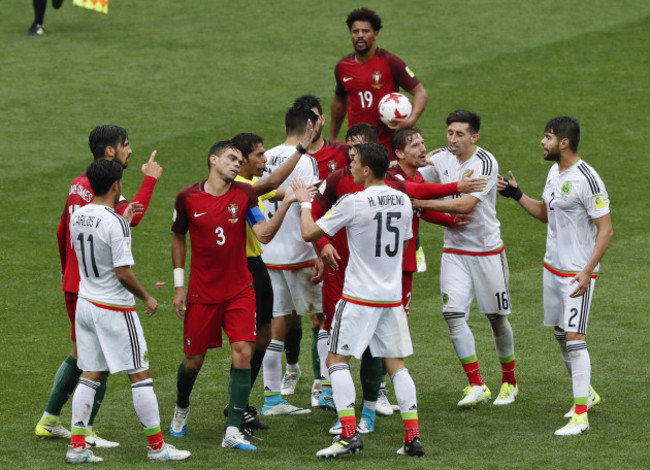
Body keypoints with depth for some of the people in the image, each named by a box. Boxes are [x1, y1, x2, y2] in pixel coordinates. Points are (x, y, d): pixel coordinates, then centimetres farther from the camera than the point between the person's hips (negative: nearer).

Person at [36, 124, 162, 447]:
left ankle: (48, 421, 24)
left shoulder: (79, 184, 11)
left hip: (74, 284, 9)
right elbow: (132, 216, -32)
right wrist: (149, 180, -22)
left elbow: (62, 232, 19)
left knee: (79, 354, 19)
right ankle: (86, 431, 1)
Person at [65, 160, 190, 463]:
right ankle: (157, 446, 8)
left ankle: (77, 446, 9)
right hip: (114, 309, -7)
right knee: (140, 375, 2)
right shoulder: (115, 223, -20)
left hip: (85, 302, 7)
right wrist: (146, 298, -5)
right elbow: (123, 272, -21)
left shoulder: (78, 217, 3)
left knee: (89, 375, 12)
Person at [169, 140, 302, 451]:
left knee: (243, 352, -13)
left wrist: (286, 204, -21)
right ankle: (181, 408, 39)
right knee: (193, 360, 6)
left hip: (239, 291, 1)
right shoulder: (188, 198, -4)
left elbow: (264, 235, -9)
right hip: (202, 294, -1)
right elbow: (179, 239, 10)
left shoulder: (244, 195, -1)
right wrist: (178, 285, 7)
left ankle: (233, 431, -10)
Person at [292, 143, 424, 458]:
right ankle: (413, 437, 5)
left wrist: (304, 202, 9)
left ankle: (349, 434, -9)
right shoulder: (403, 201, 4)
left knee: (337, 359, 2)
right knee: (396, 363, 10)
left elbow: (309, 233, -8)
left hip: (359, 295, -6)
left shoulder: (353, 203, -14)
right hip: (393, 296, 6)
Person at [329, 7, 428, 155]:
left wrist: (411, 120, -23)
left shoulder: (390, 62, -6)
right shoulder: (342, 67, 7)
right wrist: (332, 139, 27)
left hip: (388, 144, -3)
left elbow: (420, 93, -5)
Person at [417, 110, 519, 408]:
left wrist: (422, 204, -26)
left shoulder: (485, 163, -17)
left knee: (496, 317, 7)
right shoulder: (442, 158, 1)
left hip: (487, 251, -4)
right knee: (453, 313, -11)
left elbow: (466, 205, -26)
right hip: (454, 250, 4)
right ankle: (476, 386, -5)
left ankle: (509, 382, 26)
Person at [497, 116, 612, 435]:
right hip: (553, 266, 9)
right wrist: (517, 195, 9)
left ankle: (580, 415, -8)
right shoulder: (555, 172, 8)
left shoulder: (587, 179, -20)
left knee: (574, 338, -11)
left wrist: (587, 272, -25)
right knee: (560, 334, 16)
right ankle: (586, 393, 34)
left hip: (577, 273, -9)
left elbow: (606, 229, -19)